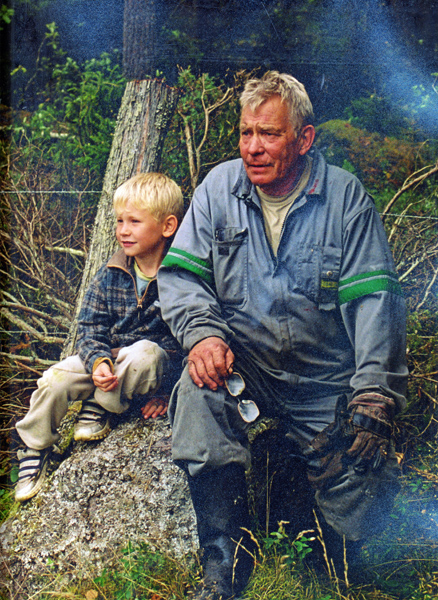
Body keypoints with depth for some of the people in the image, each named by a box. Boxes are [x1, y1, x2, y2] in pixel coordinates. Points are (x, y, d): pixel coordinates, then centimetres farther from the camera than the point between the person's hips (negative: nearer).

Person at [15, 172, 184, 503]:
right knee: (54, 380, -16)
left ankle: (100, 408, -11)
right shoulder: (110, 275, -2)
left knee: (144, 353, -38)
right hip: (106, 357, 4)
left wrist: (165, 391, -11)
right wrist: (98, 361, -20)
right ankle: (34, 451, 7)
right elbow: (90, 326, 1)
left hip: (158, 360, -4)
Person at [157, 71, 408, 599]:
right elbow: (179, 273, 0)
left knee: (358, 523, -8)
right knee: (198, 389, -34)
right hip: (241, 363, 1)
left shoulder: (345, 197, -4)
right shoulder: (219, 186, 1)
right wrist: (201, 332, -21)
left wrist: (373, 398, -16)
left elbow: (374, 299, -7)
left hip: (326, 384, 0)